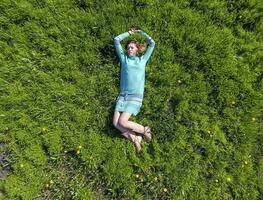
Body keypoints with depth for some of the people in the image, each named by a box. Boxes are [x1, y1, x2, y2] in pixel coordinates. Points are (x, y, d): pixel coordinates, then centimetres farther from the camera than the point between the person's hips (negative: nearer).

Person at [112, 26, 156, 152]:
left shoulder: (142, 59, 17)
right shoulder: (123, 58, 19)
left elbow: (152, 43, 21)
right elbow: (116, 39, 23)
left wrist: (140, 32, 30)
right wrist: (129, 32, 29)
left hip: (136, 96, -3)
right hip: (122, 95, 3)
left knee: (122, 122, -17)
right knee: (115, 123, -13)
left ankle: (144, 130, 7)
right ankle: (134, 138, 3)